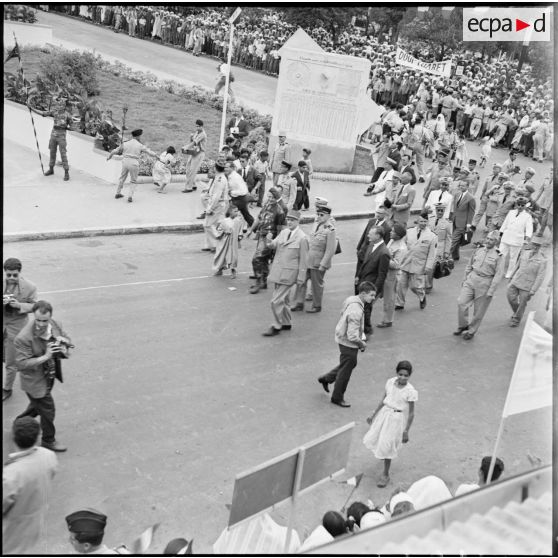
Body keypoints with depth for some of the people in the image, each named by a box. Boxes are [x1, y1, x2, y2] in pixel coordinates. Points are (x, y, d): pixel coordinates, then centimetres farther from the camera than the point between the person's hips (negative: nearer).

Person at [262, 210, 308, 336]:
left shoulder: (302, 238, -13)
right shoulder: (284, 232, 8)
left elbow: (303, 259, -11)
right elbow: (274, 245, 5)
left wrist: (300, 278, -10)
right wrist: (270, 240, -19)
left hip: (288, 273, -7)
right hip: (278, 271, 7)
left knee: (276, 301, -8)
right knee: (283, 299, 18)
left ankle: (276, 327, 5)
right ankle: (286, 323, 33)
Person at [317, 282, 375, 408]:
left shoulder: (352, 301, -2)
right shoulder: (356, 311, -32)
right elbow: (352, 336, -32)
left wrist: (361, 340, 11)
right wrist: (362, 344, -14)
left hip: (343, 339, 9)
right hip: (349, 344, -9)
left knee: (351, 364, 29)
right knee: (346, 370, 10)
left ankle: (326, 379, 43)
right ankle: (337, 398, 30)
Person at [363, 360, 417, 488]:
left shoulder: (411, 391, -21)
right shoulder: (390, 382, -7)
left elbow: (411, 413, -13)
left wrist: (406, 431, -10)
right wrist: (374, 414, 12)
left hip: (397, 419, -5)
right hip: (384, 414, 5)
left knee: (386, 446, 1)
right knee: (371, 439, 14)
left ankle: (385, 475, 21)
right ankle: (382, 455, 49)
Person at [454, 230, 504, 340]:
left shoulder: (498, 256, -7)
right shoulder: (479, 250, 7)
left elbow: (498, 275, -10)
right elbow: (469, 266, 16)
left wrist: (491, 291, -15)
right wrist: (464, 279, 14)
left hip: (485, 283, -4)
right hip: (471, 279, 4)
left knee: (478, 311, 5)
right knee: (461, 302, -7)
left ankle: (471, 331, 24)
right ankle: (463, 326, 14)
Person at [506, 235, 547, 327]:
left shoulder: (542, 260, -17)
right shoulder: (525, 252, -2)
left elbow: (540, 277, -16)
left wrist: (533, 291, -18)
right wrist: (512, 276, 18)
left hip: (527, 285, -4)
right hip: (516, 280, 4)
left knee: (522, 303, 7)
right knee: (511, 297, -1)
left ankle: (516, 320, 30)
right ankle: (517, 312, 28)